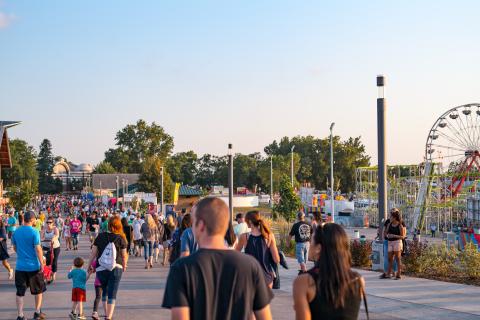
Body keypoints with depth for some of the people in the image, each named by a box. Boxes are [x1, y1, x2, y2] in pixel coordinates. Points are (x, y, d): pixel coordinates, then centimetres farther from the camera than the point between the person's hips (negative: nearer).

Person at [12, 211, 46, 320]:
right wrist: (42, 264, -10)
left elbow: (15, 248, 14)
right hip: (33, 266, -3)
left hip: (20, 266, 3)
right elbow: (38, 249, -15)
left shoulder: (16, 232, 3)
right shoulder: (34, 232, -12)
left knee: (20, 292, 6)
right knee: (38, 290, 15)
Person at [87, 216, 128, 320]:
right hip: (116, 269, -2)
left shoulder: (100, 236, 0)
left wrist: (89, 265, 14)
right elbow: (124, 255, 0)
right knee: (112, 294, 2)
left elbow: (93, 252, 1)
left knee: (104, 291, 22)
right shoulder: (120, 238, -5)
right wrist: (124, 266, 18)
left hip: (101, 269, 2)